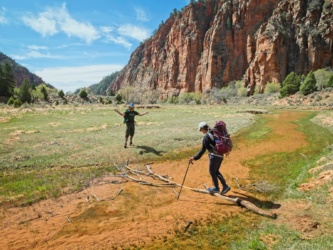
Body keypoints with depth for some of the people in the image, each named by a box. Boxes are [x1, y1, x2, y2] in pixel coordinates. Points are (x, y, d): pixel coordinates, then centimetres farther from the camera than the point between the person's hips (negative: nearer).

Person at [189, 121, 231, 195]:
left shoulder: (206, 137, -16)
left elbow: (203, 150, -15)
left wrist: (194, 158, -11)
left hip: (214, 155, -8)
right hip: (220, 155, 8)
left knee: (212, 171, 9)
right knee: (216, 171, 19)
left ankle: (216, 188, 22)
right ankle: (225, 186, 15)